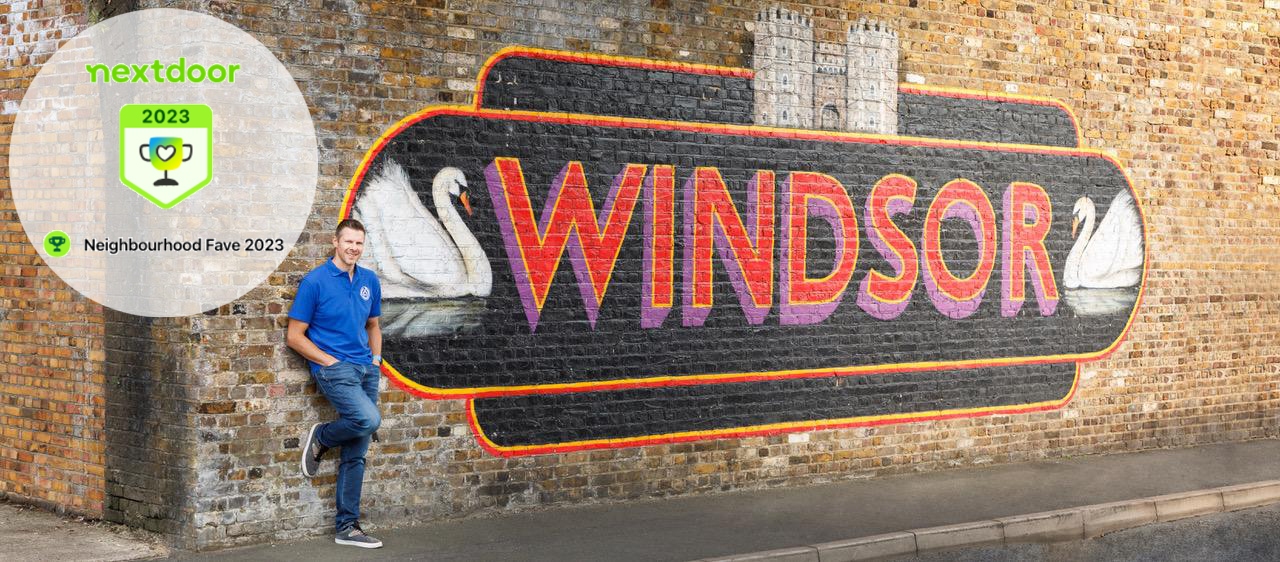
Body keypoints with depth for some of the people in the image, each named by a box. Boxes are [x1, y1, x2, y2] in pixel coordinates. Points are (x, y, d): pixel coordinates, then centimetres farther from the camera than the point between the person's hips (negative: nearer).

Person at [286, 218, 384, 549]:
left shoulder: (370, 282, 10)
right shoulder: (315, 281, -8)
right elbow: (295, 336, -7)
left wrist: (376, 359, 8)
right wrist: (330, 361, -12)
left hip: (366, 370, 6)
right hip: (333, 369, -6)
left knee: (356, 454, 5)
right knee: (368, 419, -30)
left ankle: (347, 527, 12)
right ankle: (320, 439, 2)